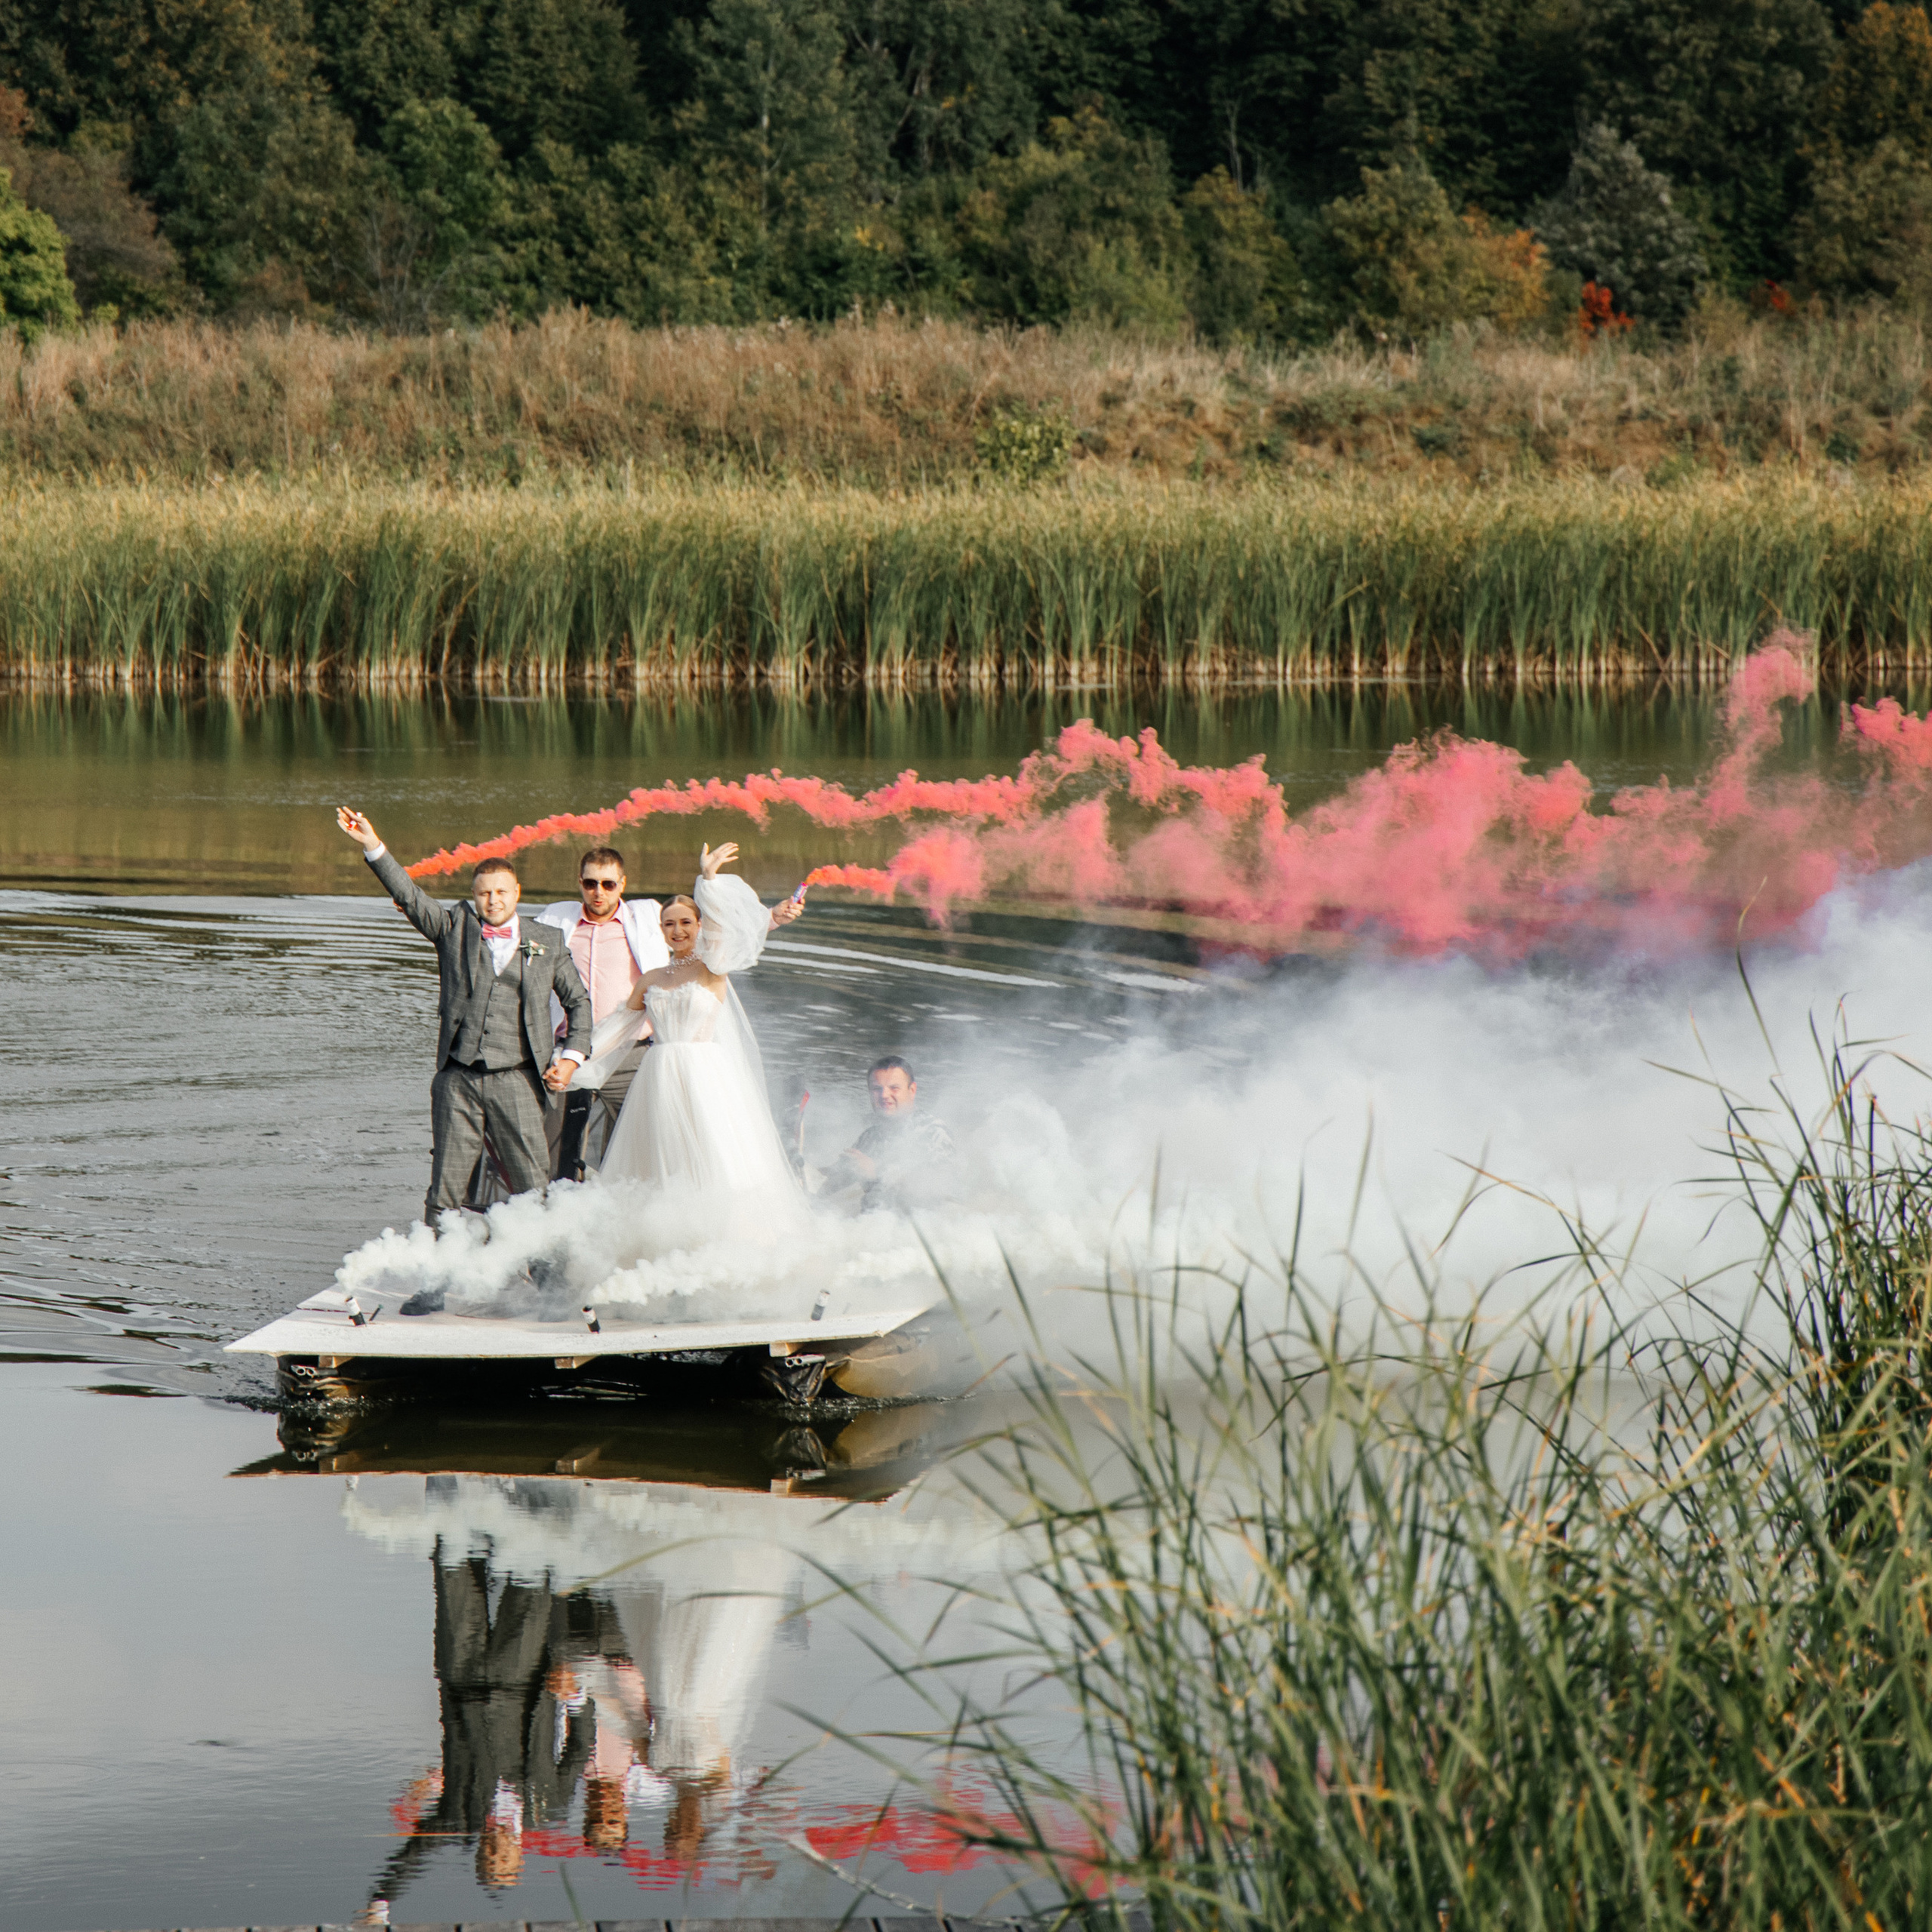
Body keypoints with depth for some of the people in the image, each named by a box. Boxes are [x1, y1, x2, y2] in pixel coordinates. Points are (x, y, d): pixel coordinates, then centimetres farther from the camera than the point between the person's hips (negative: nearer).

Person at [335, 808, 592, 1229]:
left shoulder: (548, 941, 12)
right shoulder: (455, 927, 10)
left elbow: (578, 1001, 19)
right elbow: (410, 895, 0)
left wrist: (571, 1057, 6)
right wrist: (373, 847, -13)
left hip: (516, 1080, 0)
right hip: (458, 1080, 0)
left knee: (534, 1188, -3)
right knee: (446, 1187, 1)